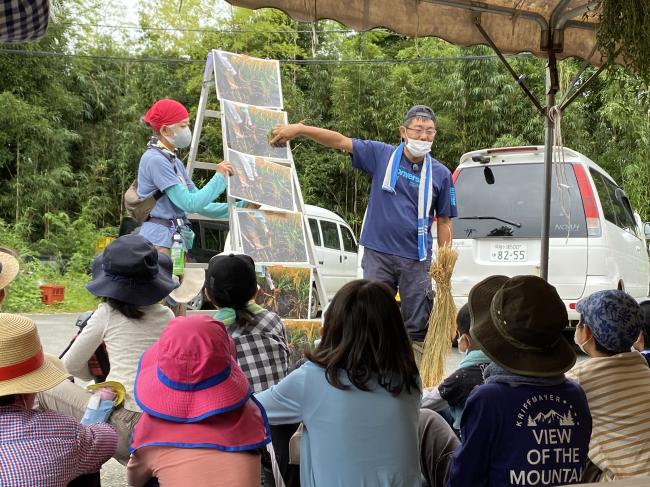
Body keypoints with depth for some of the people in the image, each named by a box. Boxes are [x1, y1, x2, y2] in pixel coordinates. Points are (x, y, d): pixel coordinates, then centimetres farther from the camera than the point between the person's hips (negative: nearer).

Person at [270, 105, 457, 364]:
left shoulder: (441, 174, 4)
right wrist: (299, 129, -11)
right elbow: (340, 141, -1)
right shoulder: (381, 155, 2)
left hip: (417, 260, 1)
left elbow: (444, 221, 8)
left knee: (418, 327, 5)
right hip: (378, 255, 0)